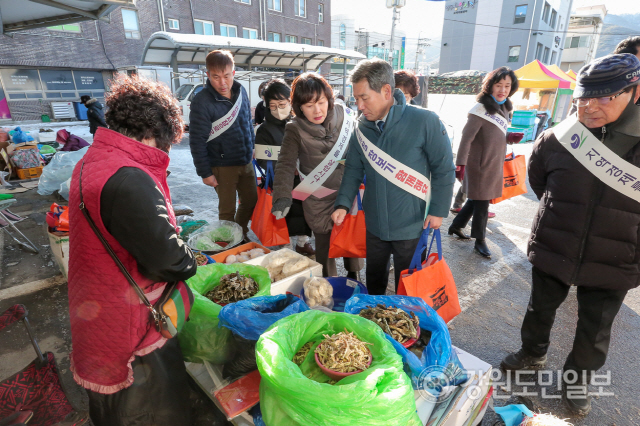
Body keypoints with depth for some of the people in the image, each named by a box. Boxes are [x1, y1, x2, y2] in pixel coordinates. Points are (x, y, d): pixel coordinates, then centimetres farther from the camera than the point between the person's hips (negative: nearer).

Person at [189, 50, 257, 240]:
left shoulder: (240, 91, 0)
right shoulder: (202, 102, -18)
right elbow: (197, 141, -16)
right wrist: (205, 173, -14)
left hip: (245, 162, 6)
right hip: (222, 166, -6)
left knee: (251, 201, 16)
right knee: (227, 210, 6)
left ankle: (241, 235, 40)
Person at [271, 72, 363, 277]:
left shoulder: (342, 116, -5)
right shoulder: (295, 130, -12)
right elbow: (286, 165, -17)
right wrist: (282, 197, -30)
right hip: (319, 201, -2)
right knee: (324, 245, 11)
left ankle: (353, 275, 43)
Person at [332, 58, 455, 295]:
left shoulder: (424, 121, -16)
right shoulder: (362, 127, -3)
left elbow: (444, 169, -9)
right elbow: (354, 169, 4)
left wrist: (438, 211, -10)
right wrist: (343, 204, -8)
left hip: (411, 225, -4)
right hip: (374, 224, 4)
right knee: (374, 283, 24)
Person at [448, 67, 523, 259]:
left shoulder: (504, 108, 11)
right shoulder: (481, 109, -15)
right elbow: (466, 138, -20)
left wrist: (511, 137, 0)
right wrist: (460, 164, -25)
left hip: (494, 165, 8)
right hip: (480, 165, -8)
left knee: (477, 200, 15)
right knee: (481, 203, 0)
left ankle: (456, 226, 30)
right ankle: (480, 241, 14)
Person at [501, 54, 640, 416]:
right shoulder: (558, 139, -11)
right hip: (553, 250, 1)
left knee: (596, 331, 17)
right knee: (540, 309, 20)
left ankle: (579, 378, 43)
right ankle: (534, 353, 47)